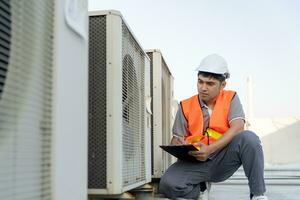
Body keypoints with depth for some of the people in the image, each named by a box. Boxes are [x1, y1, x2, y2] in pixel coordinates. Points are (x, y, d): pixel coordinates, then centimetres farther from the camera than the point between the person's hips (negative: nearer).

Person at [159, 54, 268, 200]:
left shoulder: (230, 99, 4)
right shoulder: (186, 106, 7)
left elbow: (237, 127, -13)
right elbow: (176, 139, 4)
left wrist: (210, 149, -26)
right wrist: (178, 145, -23)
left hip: (223, 160, -1)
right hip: (196, 162, 1)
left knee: (248, 138, -28)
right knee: (167, 184, -27)